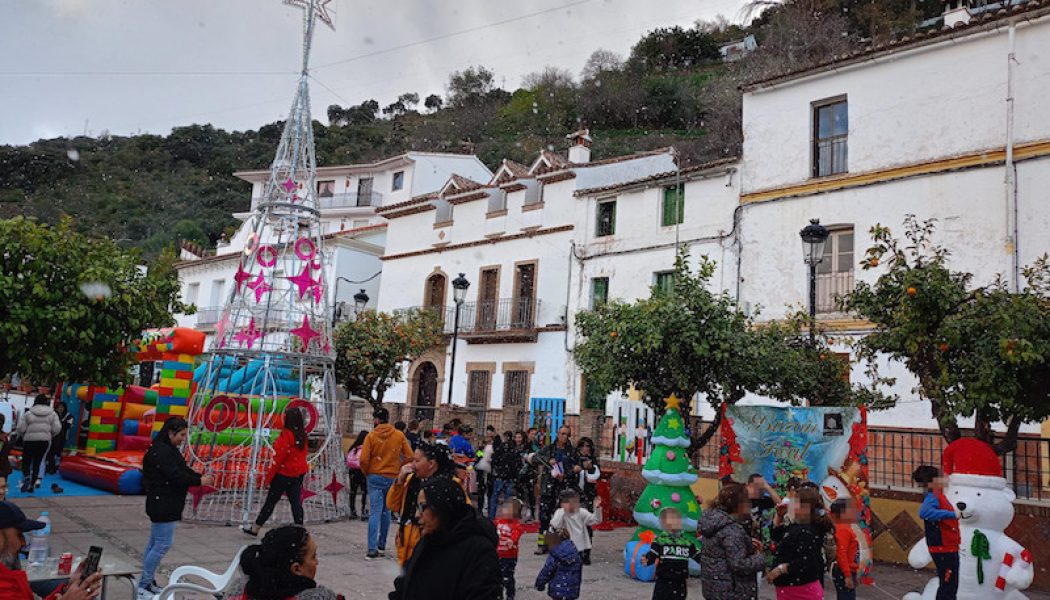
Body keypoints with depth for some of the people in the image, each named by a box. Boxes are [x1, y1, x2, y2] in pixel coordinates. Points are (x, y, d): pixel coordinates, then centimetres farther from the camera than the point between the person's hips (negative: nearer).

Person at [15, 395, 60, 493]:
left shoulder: (28, 414, -3)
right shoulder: (52, 414, 3)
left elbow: (21, 428, -5)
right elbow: (57, 428, -3)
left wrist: (23, 436, 14)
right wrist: (49, 436, 14)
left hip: (29, 441, -2)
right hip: (44, 441, 2)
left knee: (26, 461, 10)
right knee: (37, 462, 11)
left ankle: (26, 477, -14)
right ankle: (34, 482, 6)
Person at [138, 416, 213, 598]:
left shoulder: (170, 450, 13)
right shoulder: (161, 452, -19)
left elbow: (183, 469, 13)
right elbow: (175, 476, -22)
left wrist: (201, 476, -1)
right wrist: (199, 482, -15)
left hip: (164, 505, 11)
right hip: (163, 505, -11)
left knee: (154, 543, 15)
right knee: (162, 545, -6)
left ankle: (148, 582, 23)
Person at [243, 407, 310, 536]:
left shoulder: (286, 435, -18)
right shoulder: (302, 435, 3)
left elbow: (279, 457, -16)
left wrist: (269, 477, -9)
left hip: (284, 474, -6)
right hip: (298, 474, 6)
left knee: (270, 501, 6)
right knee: (296, 502, 8)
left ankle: (255, 529, 18)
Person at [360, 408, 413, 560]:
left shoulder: (371, 436, -8)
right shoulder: (399, 435, -1)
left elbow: (364, 459, -13)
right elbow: (409, 456, -1)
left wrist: (367, 473, 4)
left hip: (375, 477, -2)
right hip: (392, 478, 2)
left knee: (375, 512, -2)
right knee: (386, 511, 15)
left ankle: (372, 549, -10)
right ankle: (382, 546, 23)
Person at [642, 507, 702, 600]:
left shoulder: (687, 542, 7)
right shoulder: (660, 540, -7)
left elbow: (698, 556, 13)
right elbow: (652, 555, -14)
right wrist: (646, 560, -33)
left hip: (680, 584, 4)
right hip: (663, 583, -4)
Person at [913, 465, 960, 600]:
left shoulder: (939, 496, 13)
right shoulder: (931, 497, -17)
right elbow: (924, 512, -41)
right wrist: (952, 514, -40)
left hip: (949, 549, 10)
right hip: (943, 550, -10)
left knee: (951, 586, 19)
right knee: (948, 586, -3)